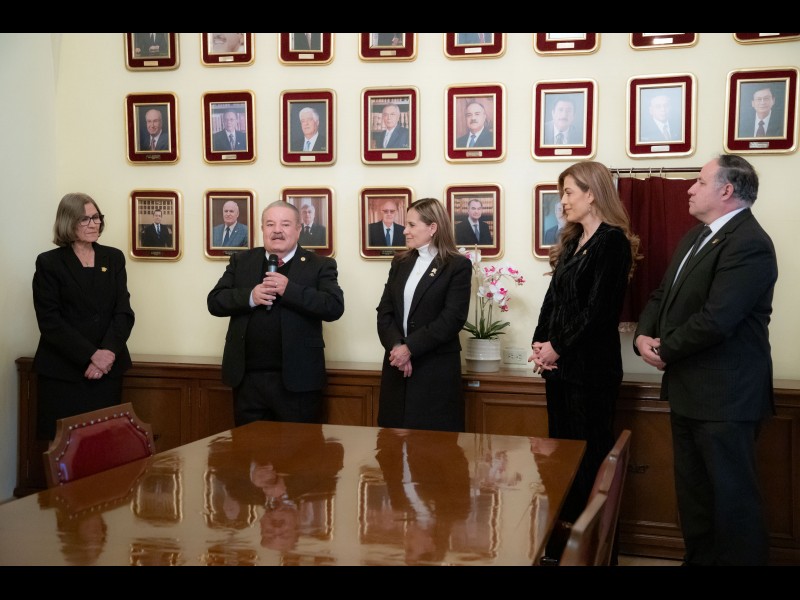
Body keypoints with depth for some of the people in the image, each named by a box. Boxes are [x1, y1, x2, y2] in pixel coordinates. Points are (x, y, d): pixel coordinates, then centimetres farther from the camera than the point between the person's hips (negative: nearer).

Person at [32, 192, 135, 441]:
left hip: (108, 369, 3)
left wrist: (108, 352, -14)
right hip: (62, 372, -3)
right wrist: (91, 355, -17)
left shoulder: (114, 258, 10)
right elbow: (50, 320, -8)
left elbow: (123, 312, 3)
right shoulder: (49, 263, 0)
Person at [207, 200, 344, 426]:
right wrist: (249, 296, -13)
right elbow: (215, 301, 5)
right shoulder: (241, 261, 12)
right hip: (248, 378, 3)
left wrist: (289, 289, -20)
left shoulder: (319, 265, 2)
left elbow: (335, 307, -11)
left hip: (297, 379, -3)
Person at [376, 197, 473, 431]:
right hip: (397, 364, 5)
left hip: (436, 368, -5)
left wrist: (410, 348, -17)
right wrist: (395, 346, -13)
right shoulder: (400, 263, 12)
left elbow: (452, 319, -13)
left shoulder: (458, 266, -4)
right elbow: (384, 311, 5)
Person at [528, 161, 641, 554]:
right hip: (560, 364, 8)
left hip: (591, 367, -8)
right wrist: (540, 343, -2)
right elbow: (553, 298, 12)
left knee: (589, 455, 1)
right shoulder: (572, 241, 15)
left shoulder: (613, 241, -11)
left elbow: (599, 310, -17)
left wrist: (557, 347, -11)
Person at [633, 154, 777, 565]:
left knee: (732, 493, 2)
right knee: (692, 488, 19)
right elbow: (662, 295, 14)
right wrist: (643, 336, -5)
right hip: (688, 389, 10)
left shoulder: (749, 244, -19)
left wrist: (665, 350, -12)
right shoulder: (695, 237, 13)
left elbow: (715, 320, -26)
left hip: (724, 394, -10)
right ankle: (699, 558, 33)